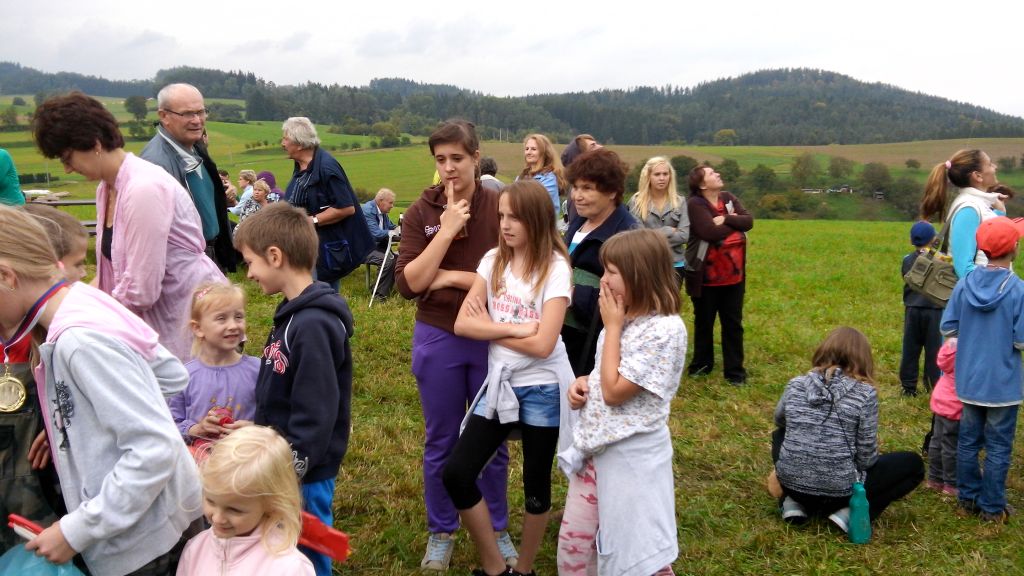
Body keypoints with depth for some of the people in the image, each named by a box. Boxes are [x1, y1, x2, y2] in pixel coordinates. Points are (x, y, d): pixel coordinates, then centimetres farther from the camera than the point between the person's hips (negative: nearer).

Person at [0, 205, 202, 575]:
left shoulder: (80, 341, -26)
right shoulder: (86, 305, -1)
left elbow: (156, 448, -27)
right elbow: (174, 375, 9)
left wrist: (76, 531, -18)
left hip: (142, 543, -8)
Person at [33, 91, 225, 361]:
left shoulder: (144, 188, -23)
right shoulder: (107, 187, 6)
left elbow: (140, 288, -22)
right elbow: (112, 263, 14)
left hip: (190, 312, -8)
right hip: (157, 315, 8)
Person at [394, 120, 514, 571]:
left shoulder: (502, 207, -8)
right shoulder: (420, 213, -4)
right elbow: (408, 283, -13)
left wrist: (450, 276, -15)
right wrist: (446, 232, -20)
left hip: (492, 339, -1)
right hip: (438, 339, 1)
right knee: (440, 442, 15)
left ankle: (496, 529, 34)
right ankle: (441, 531, 34)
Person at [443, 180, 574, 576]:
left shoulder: (555, 268, -14)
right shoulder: (493, 260, 1)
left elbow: (542, 345, -21)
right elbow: (463, 324, -6)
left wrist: (491, 329, -10)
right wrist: (514, 328, -17)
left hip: (541, 390, -5)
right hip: (499, 384, 5)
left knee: (536, 485, 10)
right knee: (456, 474, -2)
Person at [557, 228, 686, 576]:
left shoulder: (665, 330, -22)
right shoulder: (625, 317, 5)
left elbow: (614, 391, -23)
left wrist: (612, 327, -17)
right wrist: (582, 382, -3)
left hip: (632, 455, -8)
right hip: (595, 447, 8)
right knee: (572, 541, 17)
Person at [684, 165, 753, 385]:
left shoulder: (729, 198, 6)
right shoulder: (695, 204, -13)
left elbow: (748, 221, -6)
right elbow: (711, 233, -25)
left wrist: (725, 220, -21)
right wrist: (734, 222, -9)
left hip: (733, 274, 5)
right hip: (706, 276, -5)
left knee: (733, 323, 9)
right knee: (703, 323, 11)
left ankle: (735, 370, 17)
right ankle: (701, 364, 29)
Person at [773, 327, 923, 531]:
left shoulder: (796, 384, -1)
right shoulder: (865, 393, -11)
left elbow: (779, 421, 20)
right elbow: (867, 459, -8)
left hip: (791, 485, 4)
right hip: (839, 493, -3)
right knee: (913, 464, 17)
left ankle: (794, 502, 13)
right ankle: (852, 513, 0)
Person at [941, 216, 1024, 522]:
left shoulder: (965, 283, -6)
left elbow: (947, 327, -1)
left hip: (969, 381, 4)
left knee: (968, 441, 15)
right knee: (998, 448, 8)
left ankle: (967, 498, 26)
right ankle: (992, 508, 17)